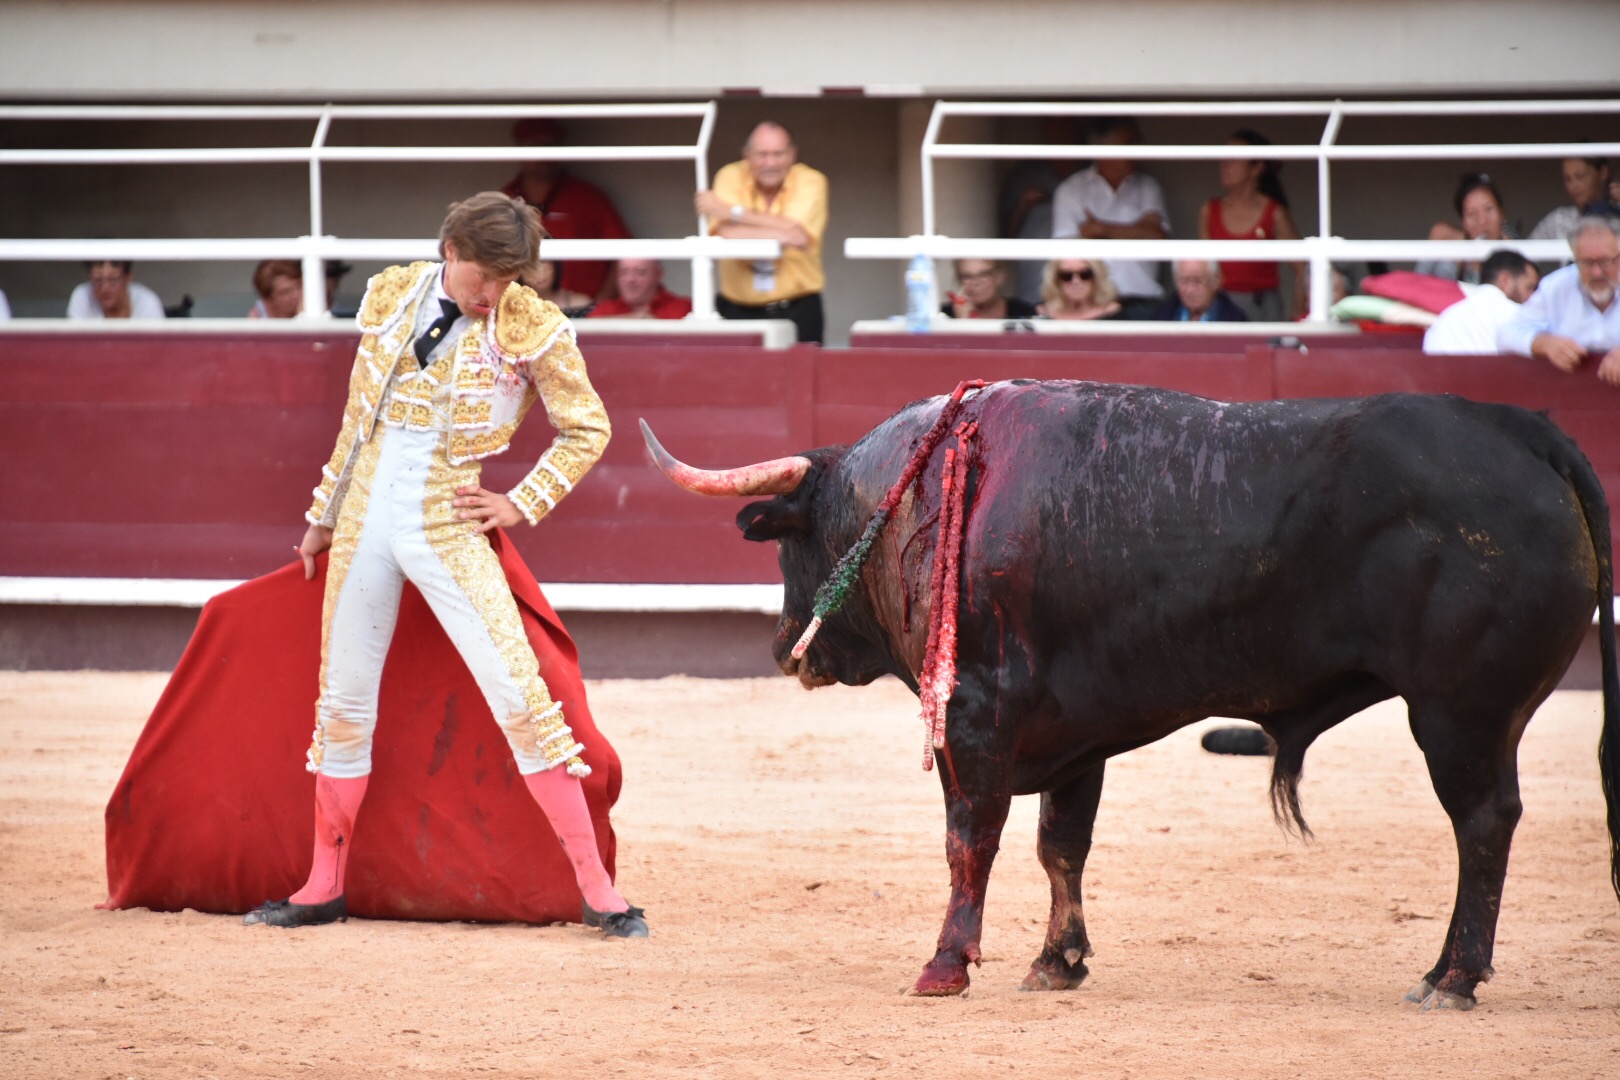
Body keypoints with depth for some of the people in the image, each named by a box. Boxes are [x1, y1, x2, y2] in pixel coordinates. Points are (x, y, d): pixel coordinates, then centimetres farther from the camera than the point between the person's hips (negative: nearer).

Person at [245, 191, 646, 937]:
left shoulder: (531, 327, -9)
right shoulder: (389, 297, 2)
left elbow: (587, 429, 2)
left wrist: (521, 506, -5)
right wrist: (325, 516, 19)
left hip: (447, 532, -4)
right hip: (364, 523, 4)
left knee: (519, 697, -12)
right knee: (343, 702, 11)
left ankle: (598, 891, -7)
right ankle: (323, 888, 25)